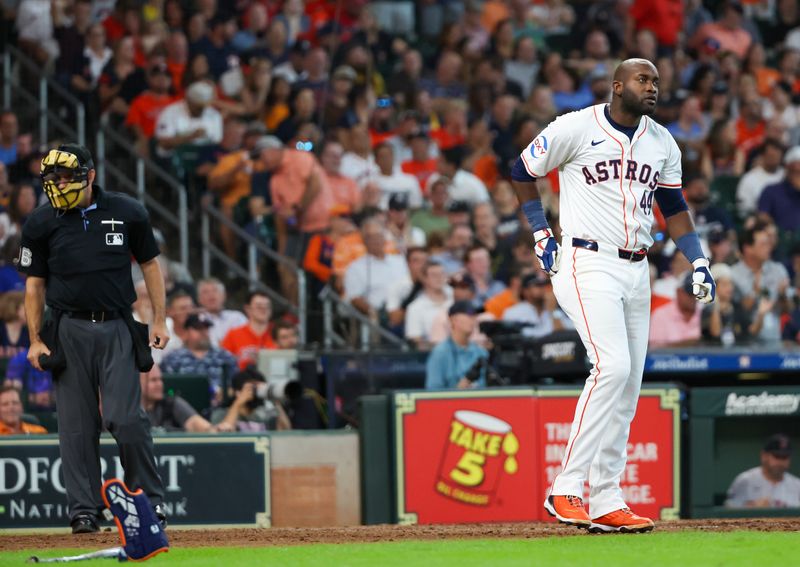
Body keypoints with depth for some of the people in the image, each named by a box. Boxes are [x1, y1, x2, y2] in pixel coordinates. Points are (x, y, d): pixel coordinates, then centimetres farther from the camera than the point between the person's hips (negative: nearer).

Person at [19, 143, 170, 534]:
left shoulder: (126, 212, 1)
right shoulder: (41, 224, 2)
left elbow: (149, 264, 10)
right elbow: (35, 283, 7)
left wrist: (159, 320, 4)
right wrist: (35, 340, 1)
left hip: (117, 329, -1)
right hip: (69, 332, 1)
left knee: (125, 418, -10)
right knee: (77, 424, 0)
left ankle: (150, 500, 5)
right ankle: (84, 511, 6)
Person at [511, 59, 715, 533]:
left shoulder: (662, 143, 11)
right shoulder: (575, 129, -5)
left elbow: (674, 206, 18)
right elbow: (522, 173, 5)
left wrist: (698, 263, 6)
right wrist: (542, 236, 2)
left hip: (636, 271, 7)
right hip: (587, 264, -7)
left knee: (628, 386, 5)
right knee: (613, 366, -23)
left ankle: (607, 502, 10)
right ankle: (566, 489, -21)